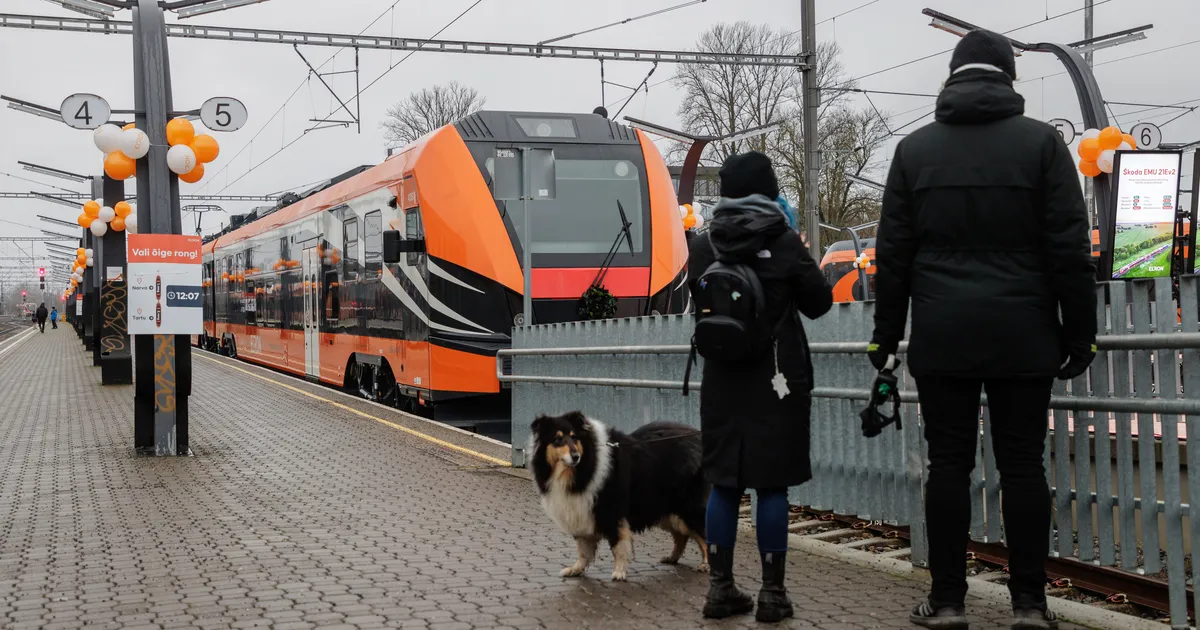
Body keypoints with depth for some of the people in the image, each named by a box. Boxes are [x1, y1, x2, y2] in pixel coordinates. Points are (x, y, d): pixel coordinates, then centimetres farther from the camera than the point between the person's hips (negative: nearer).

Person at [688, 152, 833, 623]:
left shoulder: (702, 247, 0)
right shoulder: (784, 242, -9)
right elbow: (819, 302, 0)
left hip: (722, 379, 3)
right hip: (776, 378, -3)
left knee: (723, 484, 9)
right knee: (772, 486, 1)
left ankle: (720, 588, 12)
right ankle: (772, 592, 4)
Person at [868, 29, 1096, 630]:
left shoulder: (914, 149, 5)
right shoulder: (1040, 141, 0)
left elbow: (893, 253, 5)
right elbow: (1070, 249, -3)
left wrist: (887, 334, 11)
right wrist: (1079, 332, 4)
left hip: (941, 333, 1)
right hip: (1022, 332, -1)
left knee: (949, 464, 4)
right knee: (1022, 464, 4)